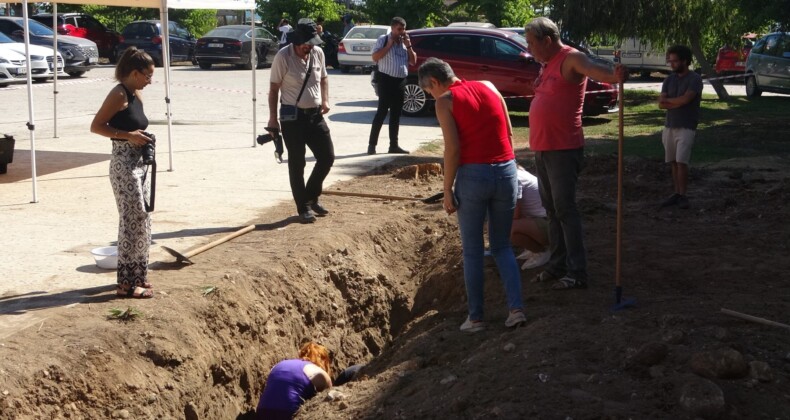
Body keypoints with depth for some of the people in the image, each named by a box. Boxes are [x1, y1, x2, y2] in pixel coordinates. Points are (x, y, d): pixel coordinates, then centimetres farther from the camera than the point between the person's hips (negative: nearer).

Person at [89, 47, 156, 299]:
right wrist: (128, 135, -21)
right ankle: (127, 282, -5)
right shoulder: (119, 94, -13)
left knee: (140, 220, 13)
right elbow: (96, 126, -16)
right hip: (124, 165, -9)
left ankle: (137, 276, 22)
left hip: (139, 164, 9)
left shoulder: (137, 95, 13)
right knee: (134, 220, -9)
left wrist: (143, 137, 8)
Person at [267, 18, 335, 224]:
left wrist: (325, 100, 4)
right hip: (293, 117, -5)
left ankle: (311, 197, 24)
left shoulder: (318, 53, 2)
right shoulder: (283, 57, -14)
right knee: (297, 164, 1)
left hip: (315, 115, 6)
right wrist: (273, 119, -10)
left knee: (327, 157, 5)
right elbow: (274, 89, -9)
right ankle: (303, 207, 12)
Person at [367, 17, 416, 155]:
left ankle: (393, 145, 14)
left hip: (401, 81, 6)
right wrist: (389, 45, -14)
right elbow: (375, 57, -13)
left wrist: (408, 45, 0)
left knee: (396, 114, 9)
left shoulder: (405, 41, 14)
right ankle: (372, 145, -5)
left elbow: (413, 61, 11)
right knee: (382, 111, -8)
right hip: (386, 80, -6)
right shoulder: (383, 39, -3)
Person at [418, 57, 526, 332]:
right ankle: (516, 307, 3)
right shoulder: (489, 87, 12)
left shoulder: (445, 101, -2)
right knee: (502, 246, 16)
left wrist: (447, 190, -5)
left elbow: (453, 149, -11)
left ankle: (475, 317, 13)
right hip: (506, 172, 5)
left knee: (472, 251, 8)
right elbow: (509, 133, 10)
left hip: (473, 175, -5)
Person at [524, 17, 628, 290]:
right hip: (542, 148, 9)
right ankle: (557, 265, 25)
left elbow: (593, 69, -34)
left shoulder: (571, 59, -13)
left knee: (565, 210, -8)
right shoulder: (547, 65, 15)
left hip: (564, 150, -9)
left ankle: (577, 272, -3)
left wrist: (613, 75, -56)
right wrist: (537, 144, 17)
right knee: (551, 209, 15)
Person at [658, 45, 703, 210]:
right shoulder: (669, 79, 9)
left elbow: (685, 99, -22)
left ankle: (683, 196, -5)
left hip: (686, 127, -6)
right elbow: (661, 104, 1)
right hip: (669, 126, 6)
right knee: (673, 162, 9)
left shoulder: (694, 79, -8)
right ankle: (676, 193, 15)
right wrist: (678, 102, -13)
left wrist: (668, 100, -6)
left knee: (681, 162, -12)